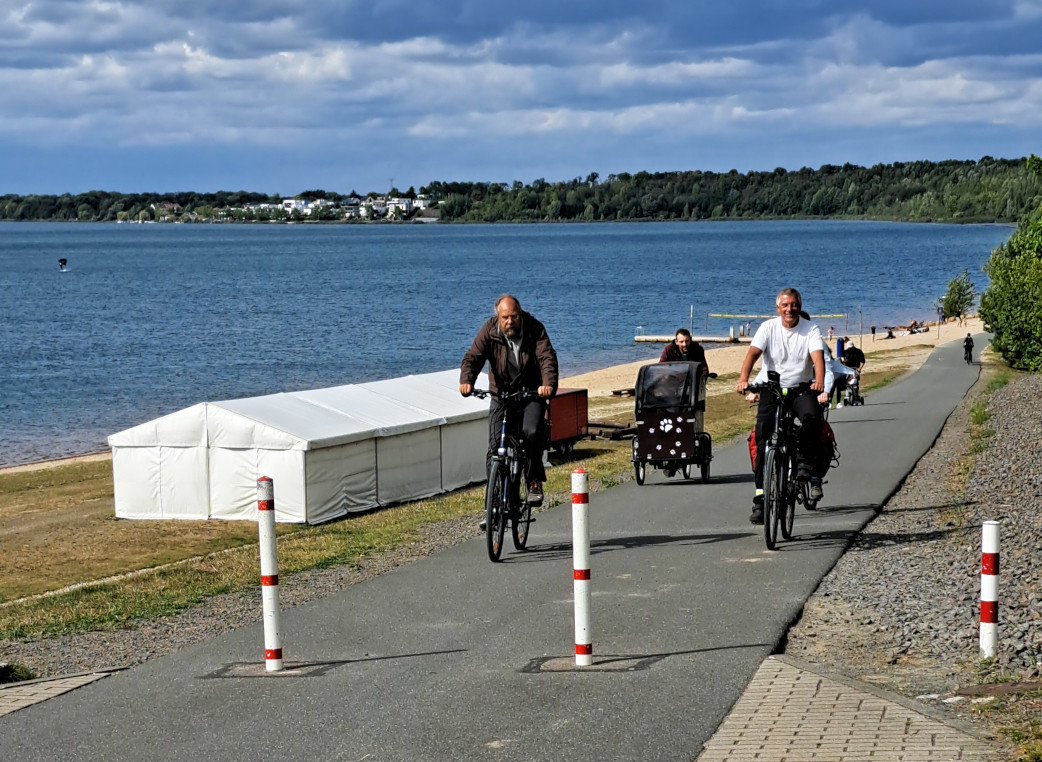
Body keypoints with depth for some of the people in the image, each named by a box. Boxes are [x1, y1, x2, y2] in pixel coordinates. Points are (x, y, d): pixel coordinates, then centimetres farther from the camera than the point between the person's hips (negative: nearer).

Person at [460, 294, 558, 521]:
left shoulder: (534, 329, -11)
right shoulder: (489, 331, -10)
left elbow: (547, 357, -21)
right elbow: (473, 357, -19)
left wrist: (549, 383, -41)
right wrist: (466, 381, -40)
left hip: (532, 393, -1)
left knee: (532, 433, -27)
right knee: (495, 447, -7)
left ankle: (534, 481, -5)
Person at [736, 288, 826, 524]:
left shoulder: (811, 329, -3)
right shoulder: (768, 327, -1)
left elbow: (818, 356, -19)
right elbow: (753, 353, -15)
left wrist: (819, 381, -39)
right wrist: (743, 379, -34)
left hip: (802, 389, -1)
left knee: (812, 416, -33)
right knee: (763, 440, -8)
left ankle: (804, 464, -13)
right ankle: (760, 497, -2)